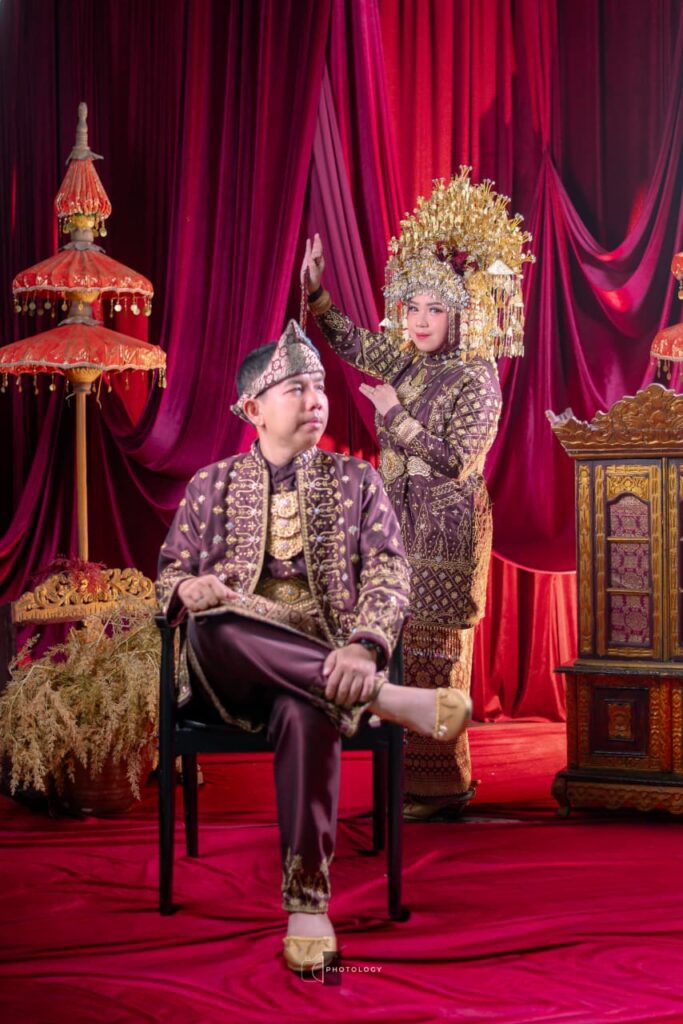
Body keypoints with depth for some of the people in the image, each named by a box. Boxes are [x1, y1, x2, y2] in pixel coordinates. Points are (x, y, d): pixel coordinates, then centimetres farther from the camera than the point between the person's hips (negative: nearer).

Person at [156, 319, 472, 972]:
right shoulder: (211, 486, 18)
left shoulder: (355, 482, 14)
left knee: (307, 714, -40)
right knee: (213, 623, -37)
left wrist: (363, 648, -21)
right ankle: (384, 699, -36)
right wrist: (188, 587, -13)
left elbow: (389, 576, 1)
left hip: (321, 661, -1)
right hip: (229, 668, 1)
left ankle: (307, 904, -33)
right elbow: (169, 573, 16)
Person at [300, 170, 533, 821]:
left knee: (432, 655, -4)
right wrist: (315, 286, 15)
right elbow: (351, 343, 24)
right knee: (405, 652, 8)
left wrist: (395, 415, -17)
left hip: (446, 533, -7)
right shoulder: (407, 363, 10)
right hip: (401, 527, 7)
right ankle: (418, 777, 16)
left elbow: (455, 460, -17)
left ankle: (441, 787, 4)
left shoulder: (476, 380, -11)